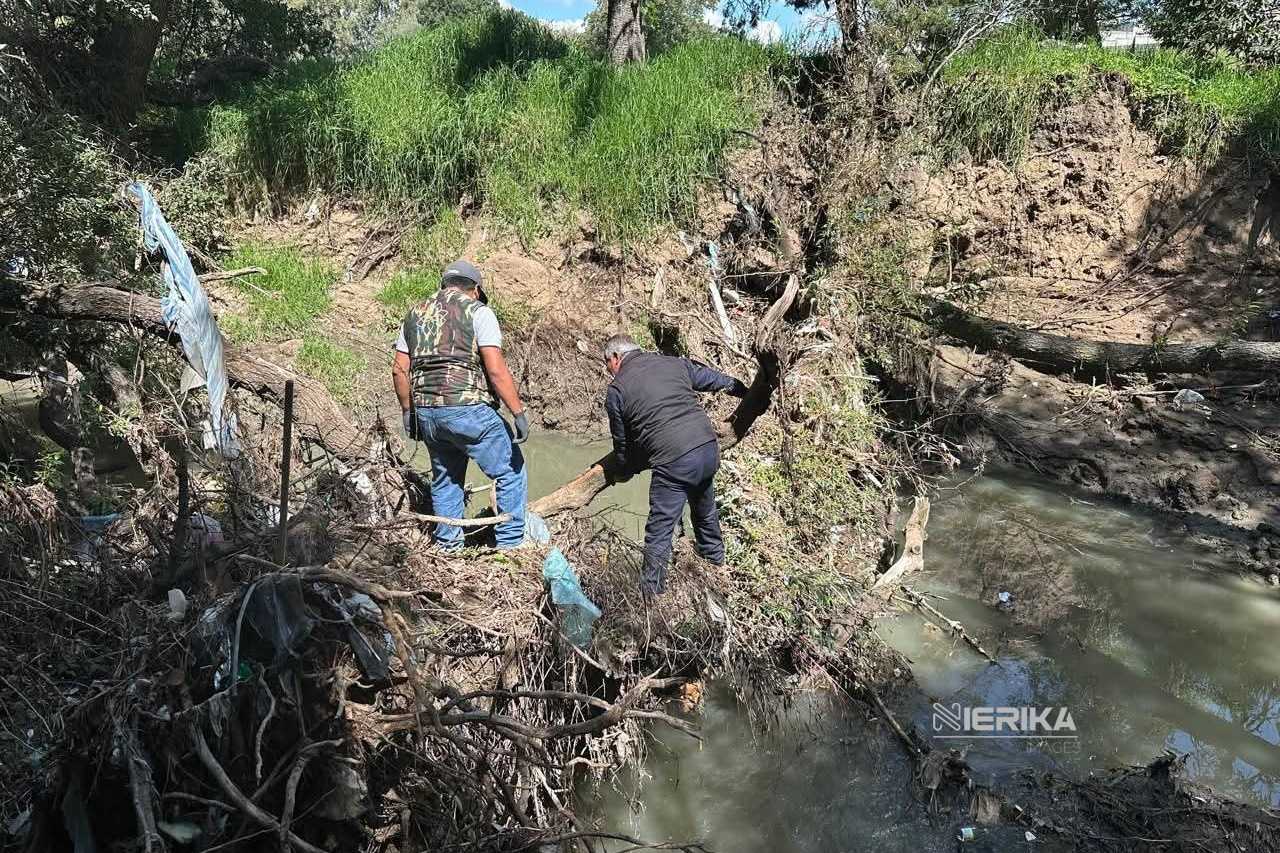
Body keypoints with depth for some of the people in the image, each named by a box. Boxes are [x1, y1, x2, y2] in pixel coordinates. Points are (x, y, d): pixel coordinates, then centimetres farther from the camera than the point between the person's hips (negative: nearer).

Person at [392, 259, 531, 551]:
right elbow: (496, 369, -12)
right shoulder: (478, 311, -2)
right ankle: (511, 544, 9)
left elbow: (399, 370, 13)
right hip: (469, 411, -6)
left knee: (445, 480, 21)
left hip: (426, 414, 6)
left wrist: (408, 411, 22)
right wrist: (519, 412, -10)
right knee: (511, 472, 7)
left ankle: (448, 546, 27)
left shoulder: (415, 314, 16)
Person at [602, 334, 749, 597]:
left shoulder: (616, 390, 3)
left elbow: (622, 444, 10)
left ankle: (651, 592, 13)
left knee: (659, 531, 6)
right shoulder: (674, 363, 14)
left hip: (673, 463, -6)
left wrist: (624, 469, 30)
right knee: (706, 512, 28)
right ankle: (715, 559, 48)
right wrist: (748, 393, 44)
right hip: (709, 448, 6)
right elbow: (714, 379, 27)